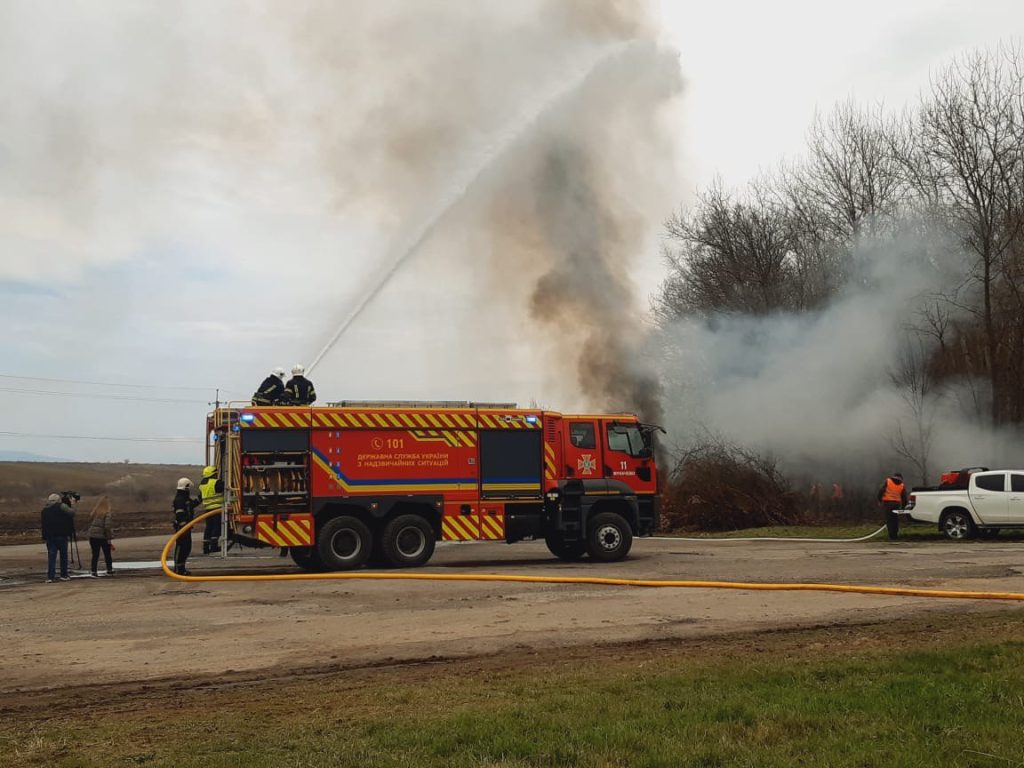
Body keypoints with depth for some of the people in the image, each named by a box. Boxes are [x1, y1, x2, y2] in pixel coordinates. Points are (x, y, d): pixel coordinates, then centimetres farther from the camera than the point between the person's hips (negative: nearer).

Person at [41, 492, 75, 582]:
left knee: (51, 556, 3)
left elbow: (43, 524, 14)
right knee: (63, 555, 6)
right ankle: (64, 575, 8)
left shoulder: (44, 510, 9)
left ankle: (50, 576, -4)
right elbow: (71, 513, -12)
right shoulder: (62, 507, -7)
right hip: (62, 535, -4)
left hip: (50, 536, 4)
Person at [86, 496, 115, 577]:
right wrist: (109, 540, -12)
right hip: (103, 537, -4)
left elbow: (90, 524, 7)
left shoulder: (94, 512, 4)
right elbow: (107, 527, -16)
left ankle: (93, 571, 3)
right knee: (107, 555, 12)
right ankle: (109, 570, 21)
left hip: (92, 536, 4)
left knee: (95, 555, 9)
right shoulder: (107, 514, -11)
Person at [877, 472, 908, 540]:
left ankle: (891, 536, -4)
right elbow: (904, 497, 12)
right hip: (897, 503, 2)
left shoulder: (887, 481, 2)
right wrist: (903, 506, 23)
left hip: (887, 503, -2)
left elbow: (881, 491, -4)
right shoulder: (902, 486, 9)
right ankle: (895, 534, 17)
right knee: (895, 519, 15)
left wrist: (879, 500, 5)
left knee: (889, 519, -1)